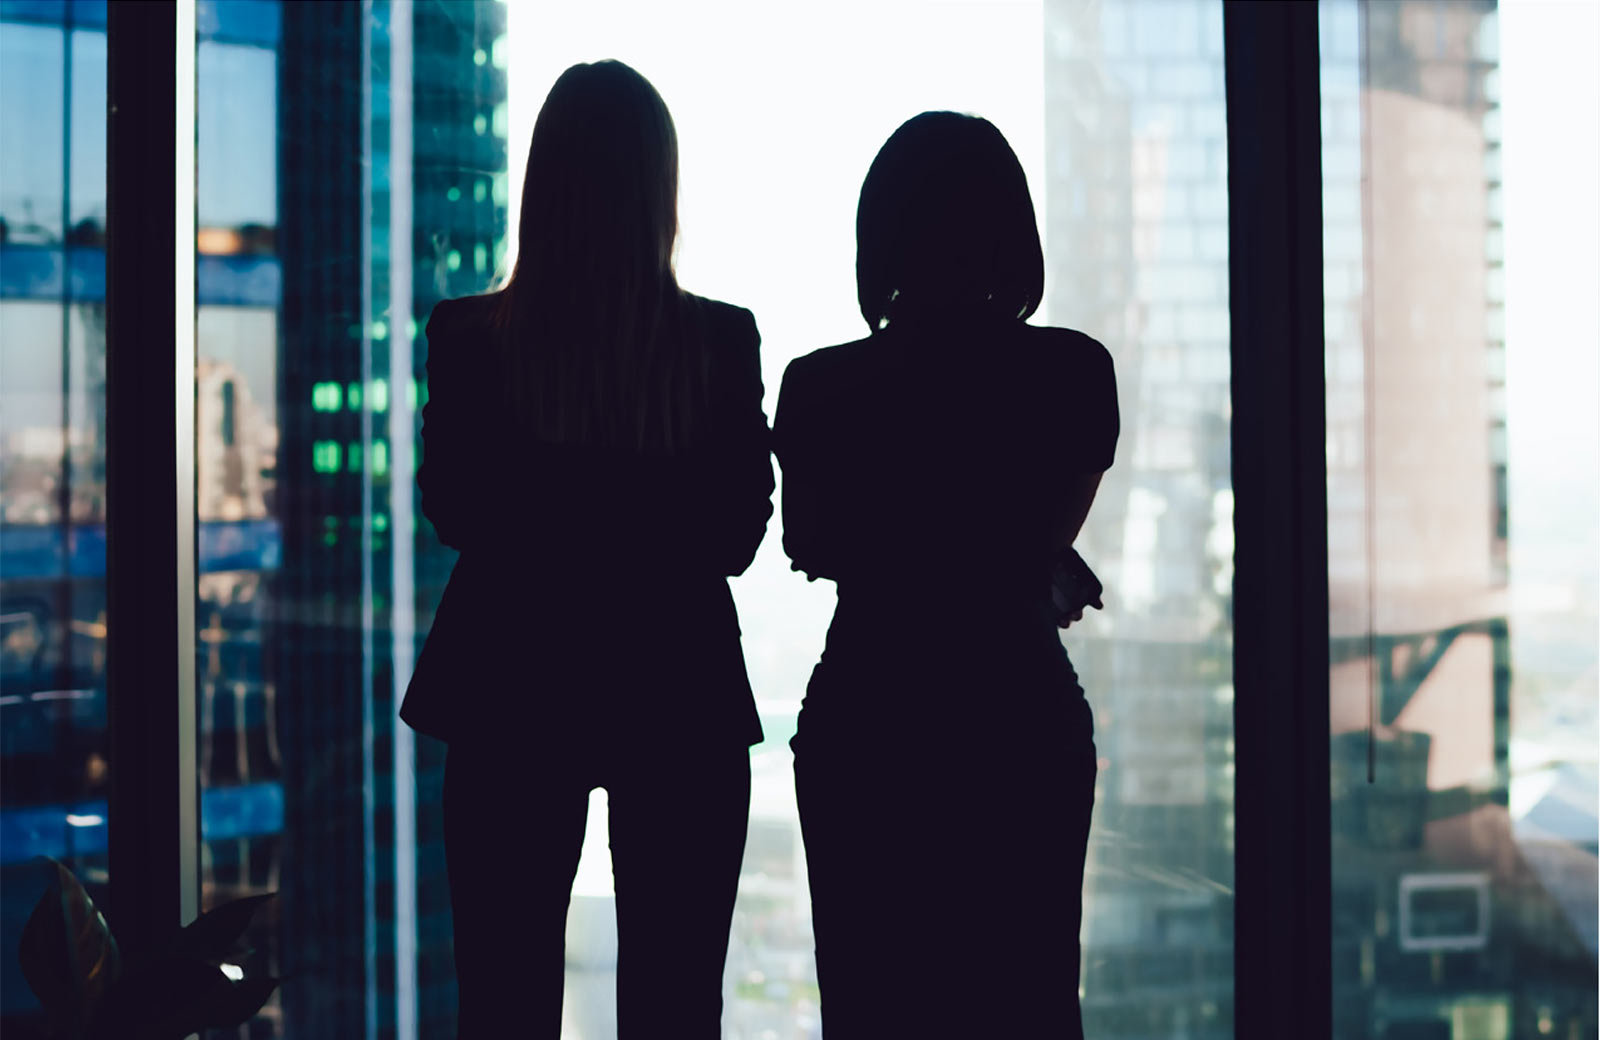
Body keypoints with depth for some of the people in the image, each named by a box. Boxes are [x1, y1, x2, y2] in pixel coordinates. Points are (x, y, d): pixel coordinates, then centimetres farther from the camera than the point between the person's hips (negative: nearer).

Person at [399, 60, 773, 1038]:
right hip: (682, 697, 0)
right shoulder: (721, 341, -9)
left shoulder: (471, 337, -9)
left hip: (515, 693, 0)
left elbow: (453, 513, 2)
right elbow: (738, 534, -2)